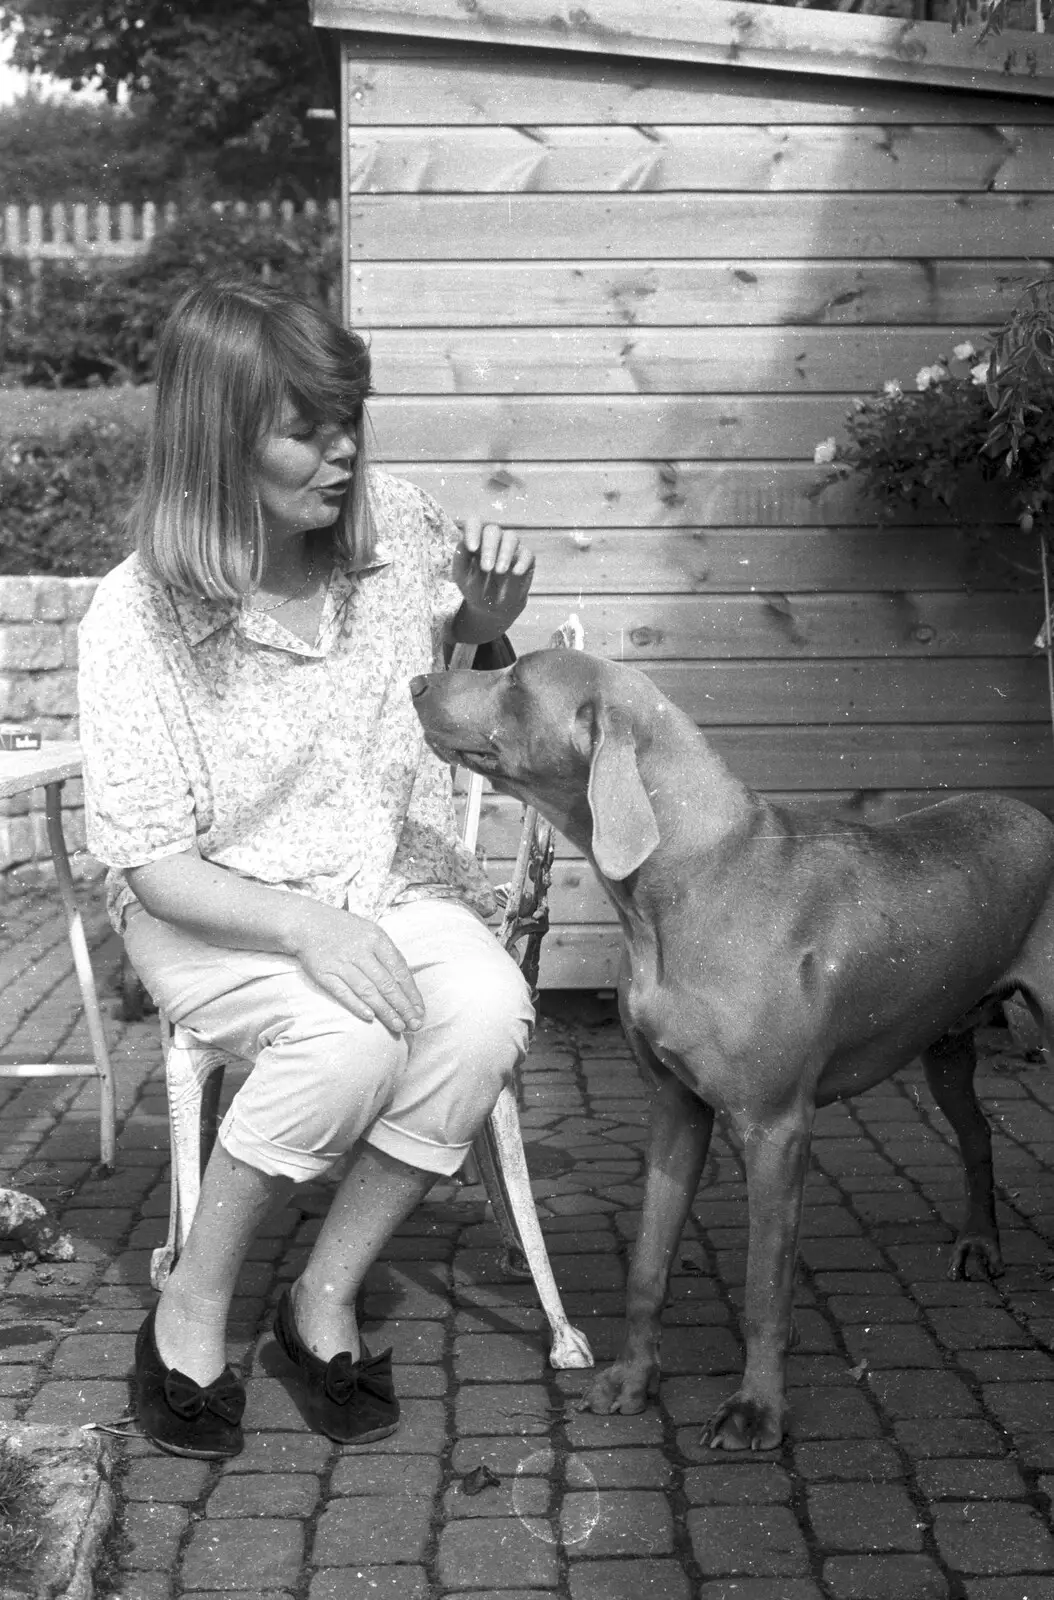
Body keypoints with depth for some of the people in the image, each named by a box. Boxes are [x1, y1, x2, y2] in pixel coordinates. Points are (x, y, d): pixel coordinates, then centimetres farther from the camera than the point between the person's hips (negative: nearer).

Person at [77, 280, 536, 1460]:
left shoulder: (391, 525, -7)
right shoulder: (137, 617, -19)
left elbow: (456, 640, 18)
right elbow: (156, 865, -17)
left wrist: (487, 610, -7)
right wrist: (307, 928, -32)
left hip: (391, 875, 4)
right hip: (211, 910, -4)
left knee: (488, 1013, -26)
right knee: (347, 1043, -33)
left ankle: (325, 1298, -8)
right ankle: (192, 1311, -9)